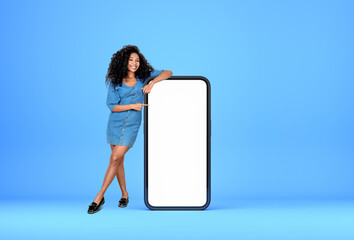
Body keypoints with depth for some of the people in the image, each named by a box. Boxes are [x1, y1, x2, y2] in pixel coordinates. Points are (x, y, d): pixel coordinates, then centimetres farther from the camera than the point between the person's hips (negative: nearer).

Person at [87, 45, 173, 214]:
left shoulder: (143, 76, 0)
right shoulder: (116, 81, -3)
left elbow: (168, 73, -1)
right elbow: (112, 106, -6)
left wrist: (152, 83, -16)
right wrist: (132, 106, -14)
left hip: (132, 125, -1)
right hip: (115, 124, 1)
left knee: (115, 159, -9)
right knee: (118, 160, 8)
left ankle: (99, 197, -1)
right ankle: (124, 194, 26)